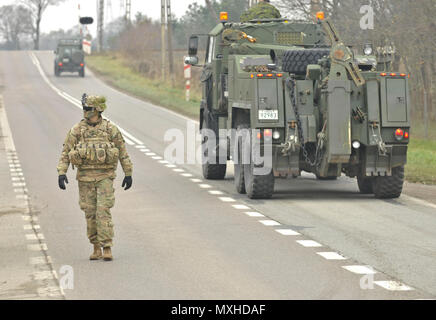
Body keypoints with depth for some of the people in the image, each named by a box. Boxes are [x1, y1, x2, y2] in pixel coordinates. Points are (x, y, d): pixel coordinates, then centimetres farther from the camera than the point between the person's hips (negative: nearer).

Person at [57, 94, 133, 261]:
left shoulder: (111, 129, -2)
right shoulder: (77, 130, 1)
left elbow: (123, 153, 6)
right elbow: (65, 153, 3)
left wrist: (128, 174, 6)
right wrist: (62, 173, -8)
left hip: (105, 176, -2)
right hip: (85, 177, 2)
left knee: (103, 211, -11)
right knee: (90, 213, 6)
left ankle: (107, 249, -10)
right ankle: (96, 248, 17)